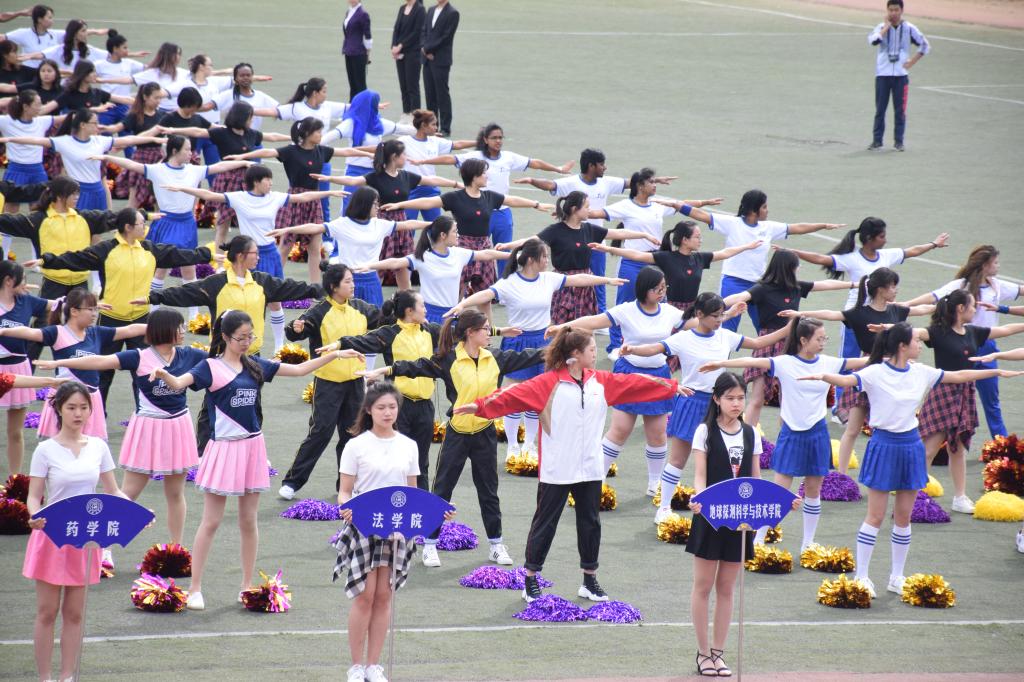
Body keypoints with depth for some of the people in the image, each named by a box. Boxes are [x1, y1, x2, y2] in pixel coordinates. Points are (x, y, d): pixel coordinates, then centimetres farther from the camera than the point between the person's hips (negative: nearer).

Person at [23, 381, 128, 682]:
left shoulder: (98, 447, 3)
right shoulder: (46, 450, -8)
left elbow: (113, 491, 8)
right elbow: (34, 496, -9)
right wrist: (35, 517, -30)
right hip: (52, 536, -3)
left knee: (75, 613, 8)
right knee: (47, 612, 2)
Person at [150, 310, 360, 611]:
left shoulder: (255, 365, 8)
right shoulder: (211, 367, -8)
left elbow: (299, 369, 17)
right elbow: (179, 383, -24)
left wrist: (334, 355, 13)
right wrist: (163, 374, -46)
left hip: (252, 447, 5)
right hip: (224, 449, -5)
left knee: (249, 521, 11)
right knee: (211, 522, -1)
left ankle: (247, 586, 21)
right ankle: (195, 588, 5)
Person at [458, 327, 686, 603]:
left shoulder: (602, 381, 6)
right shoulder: (550, 382, -12)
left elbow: (633, 383, 14)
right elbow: (516, 394, -22)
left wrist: (672, 387, 18)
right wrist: (481, 405, -33)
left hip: (590, 469, 5)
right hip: (556, 471, -5)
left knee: (590, 523, 11)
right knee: (545, 523, 3)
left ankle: (590, 581, 22)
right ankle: (531, 581, 12)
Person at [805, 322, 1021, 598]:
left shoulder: (920, 372, 5)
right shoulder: (876, 373, -13)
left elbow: (959, 376, 14)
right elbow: (847, 380, -29)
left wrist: (998, 372, 17)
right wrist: (823, 376, -50)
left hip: (911, 446, 5)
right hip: (884, 445, -5)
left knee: (904, 516, 10)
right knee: (876, 516, -2)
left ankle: (896, 577, 20)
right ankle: (861, 577, 5)